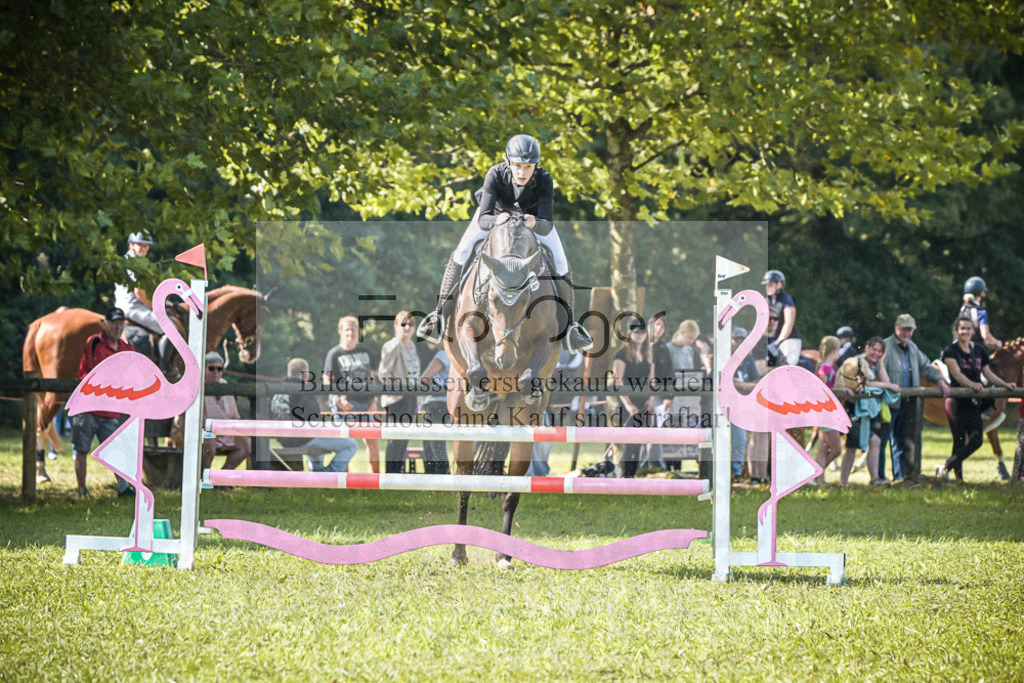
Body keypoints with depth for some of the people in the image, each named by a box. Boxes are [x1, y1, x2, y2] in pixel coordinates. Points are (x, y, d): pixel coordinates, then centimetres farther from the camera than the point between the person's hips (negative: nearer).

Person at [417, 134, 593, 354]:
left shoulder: (544, 180, -37)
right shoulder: (495, 175, -37)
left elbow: (547, 227, -42)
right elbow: (483, 220, -41)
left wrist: (536, 223, -65)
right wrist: (496, 220, -63)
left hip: (532, 216, 1)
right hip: (496, 213, 0)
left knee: (559, 263, -12)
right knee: (462, 253, -17)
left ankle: (568, 327, 5)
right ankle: (440, 317, -6)